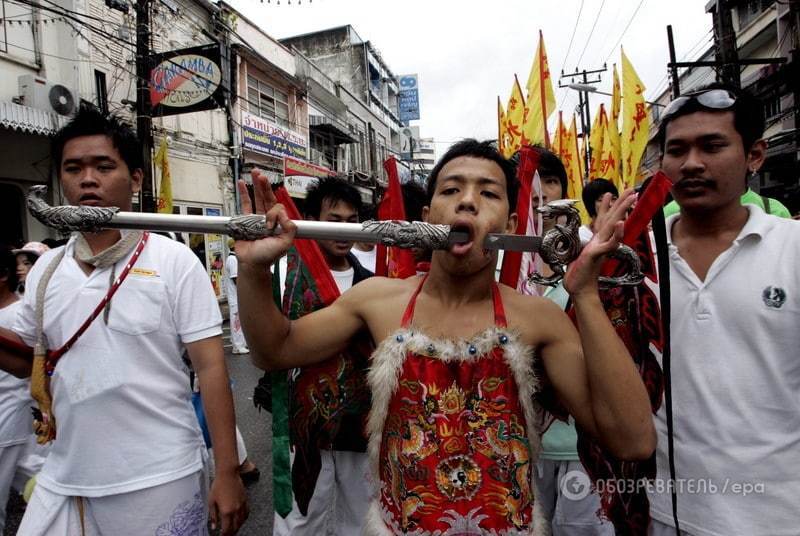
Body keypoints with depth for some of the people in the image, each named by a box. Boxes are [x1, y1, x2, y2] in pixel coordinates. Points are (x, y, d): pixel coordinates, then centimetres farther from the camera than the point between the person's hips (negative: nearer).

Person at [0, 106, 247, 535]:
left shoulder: (174, 262, -11)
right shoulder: (45, 269, 3)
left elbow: (211, 367, -12)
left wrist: (227, 473, -14)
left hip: (160, 480, -4)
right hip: (63, 483, 4)